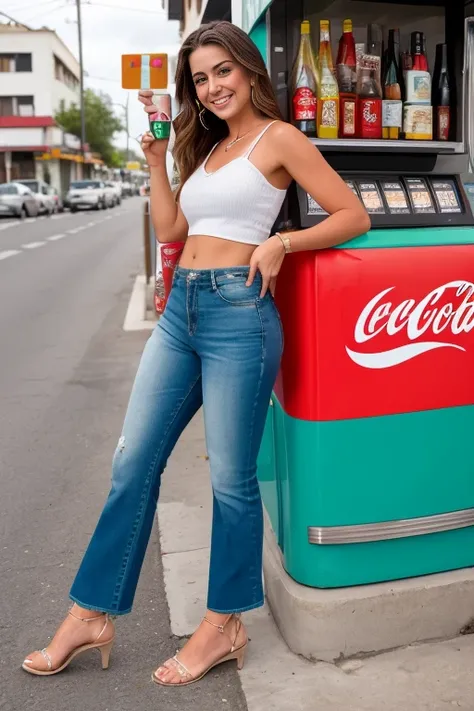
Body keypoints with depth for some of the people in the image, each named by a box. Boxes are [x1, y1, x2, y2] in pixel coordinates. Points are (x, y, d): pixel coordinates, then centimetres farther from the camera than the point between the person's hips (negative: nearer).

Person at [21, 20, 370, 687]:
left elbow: (354, 215, -3)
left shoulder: (278, 138, 0)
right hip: (181, 310, 8)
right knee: (133, 463, 7)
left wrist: (279, 242, -14)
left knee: (231, 477, 2)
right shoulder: (206, 147, 21)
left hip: (237, 312, -7)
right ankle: (92, 615, 20)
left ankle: (224, 625, 21)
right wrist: (156, 159, 12)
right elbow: (170, 228, 18)